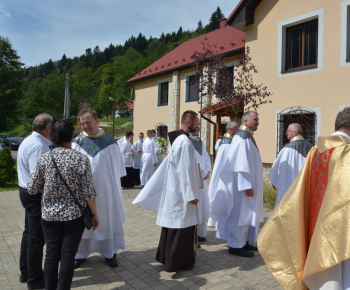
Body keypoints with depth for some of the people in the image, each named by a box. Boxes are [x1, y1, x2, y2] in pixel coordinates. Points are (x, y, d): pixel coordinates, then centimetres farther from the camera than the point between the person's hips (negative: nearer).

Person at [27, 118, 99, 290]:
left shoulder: (45, 158, -6)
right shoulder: (81, 159, -13)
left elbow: (32, 189, -1)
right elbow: (89, 193, -12)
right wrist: (94, 214, 1)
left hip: (50, 216, 3)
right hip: (74, 216, -2)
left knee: (51, 255, 15)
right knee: (68, 257, 9)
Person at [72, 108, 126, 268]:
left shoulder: (109, 142, -3)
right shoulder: (77, 142, 0)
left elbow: (117, 168, 3)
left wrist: (115, 187, 2)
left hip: (105, 190, 0)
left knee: (107, 219, 10)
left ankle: (109, 252, 26)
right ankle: (81, 253, 28)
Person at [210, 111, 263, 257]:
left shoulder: (248, 137, 14)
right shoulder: (242, 137, -17)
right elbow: (241, 164, -23)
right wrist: (247, 186, -24)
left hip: (246, 182, 10)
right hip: (241, 184, -10)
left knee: (245, 213, 16)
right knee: (239, 213, -1)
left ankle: (243, 242, 28)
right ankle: (236, 246, 11)